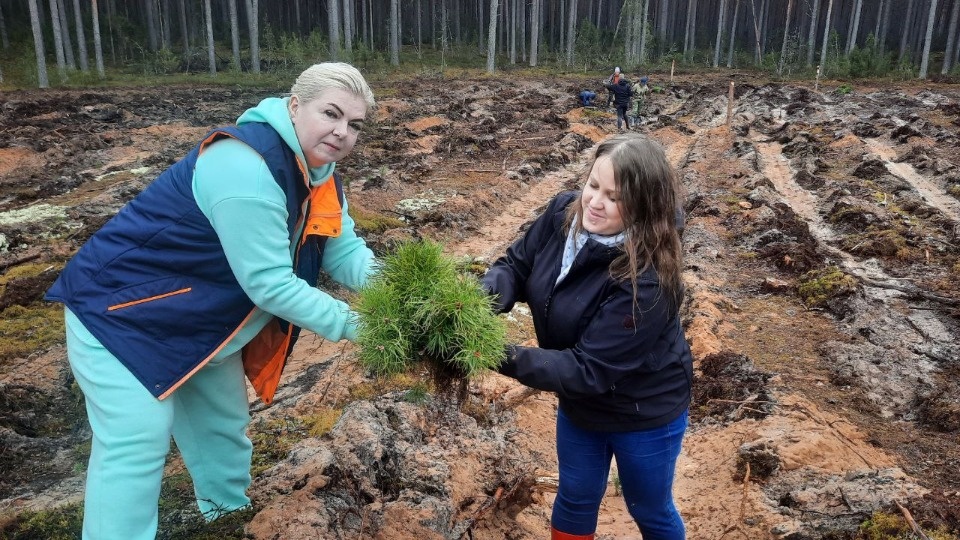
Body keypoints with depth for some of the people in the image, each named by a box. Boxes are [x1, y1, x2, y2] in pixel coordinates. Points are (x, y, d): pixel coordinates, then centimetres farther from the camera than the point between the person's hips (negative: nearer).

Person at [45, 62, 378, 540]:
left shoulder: (317, 172, -3)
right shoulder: (245, 167, -34)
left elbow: (344, 253, -4)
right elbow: (269, 283, -34)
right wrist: (350, 324, -27)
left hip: (198, 318, 10)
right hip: (122, 310, -9)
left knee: (223, 424, 19)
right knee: (137, 444, -10)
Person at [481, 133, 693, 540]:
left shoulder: (645, 282, -37)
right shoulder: (563, 212, -18)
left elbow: (589, 370, -34)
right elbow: (516, 266, -7)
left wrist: (505, 357, -42)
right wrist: (483, 299, -29)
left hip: (644, 414, -5)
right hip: (579, 404, 5)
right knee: (575, 499, 26)